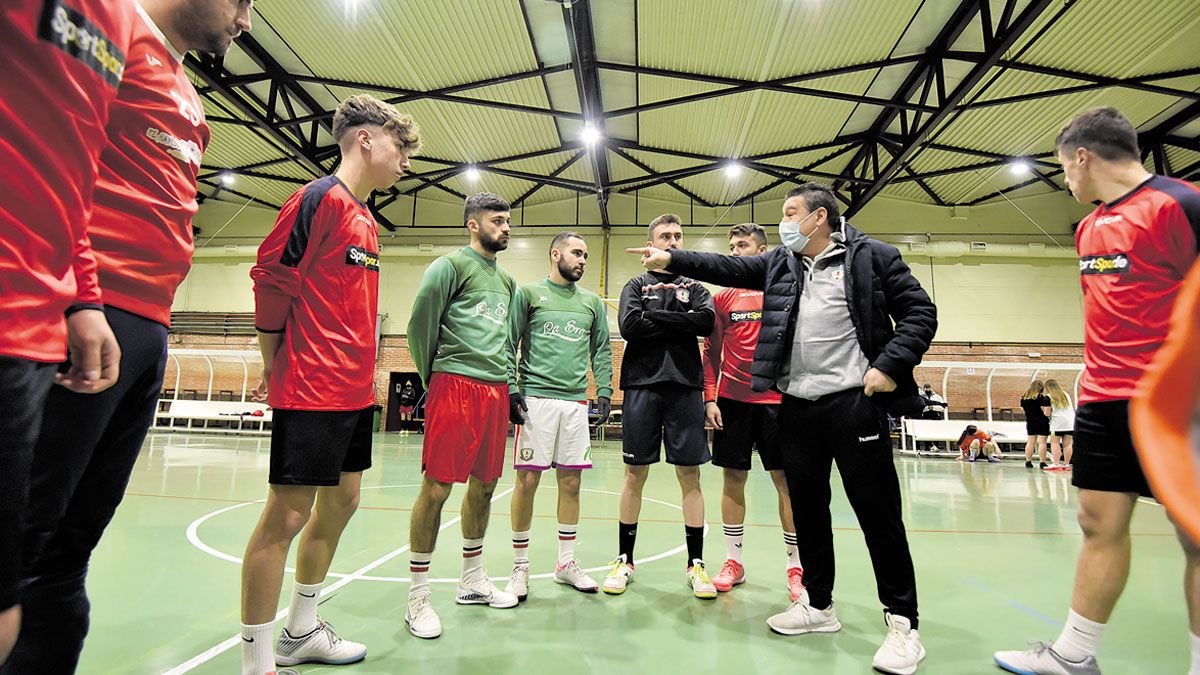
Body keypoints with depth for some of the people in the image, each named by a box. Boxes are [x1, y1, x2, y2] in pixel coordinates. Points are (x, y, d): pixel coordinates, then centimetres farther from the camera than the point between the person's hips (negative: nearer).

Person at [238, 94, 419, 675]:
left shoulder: (366, 219, 17)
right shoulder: (320, 198, -10)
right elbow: (270, 280, -11)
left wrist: (361, 372, 14)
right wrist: (274, 367, -2)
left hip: (354, 392, 9)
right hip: (312, 391, -9)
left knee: (341, 502, 15)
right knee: (287, 515, 0)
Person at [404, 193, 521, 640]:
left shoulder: (506, 280, 21)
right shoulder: (451, 265, -1)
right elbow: (419, 324, -5)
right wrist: (431, 377, 1)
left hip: (495, 392, 7)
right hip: (456, 385, -7)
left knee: (484, 485, 12)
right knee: (437, 487, -4)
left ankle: (473, 580, 28)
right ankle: (418, 595, 10)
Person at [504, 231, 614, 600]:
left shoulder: (592, 302, 16)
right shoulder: (529, 293, 5)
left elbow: (602, 351, 16)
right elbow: (509, 344, 2)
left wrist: (604, 391, 6)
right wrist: (511, 388, -7)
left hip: (576, 401, 4)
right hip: (536, 398, -3)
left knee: (571, 482, 7)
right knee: (527, 481, -2)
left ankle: (566, 562, 21)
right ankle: (520, 566, 14)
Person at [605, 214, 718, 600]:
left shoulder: (694, 288, 15)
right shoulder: (637, 286, 12)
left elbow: (706, 322, -7)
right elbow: (629, 326, -8)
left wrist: (655, 317, -8)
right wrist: (679, 323, -6)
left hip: (685, 386, 1)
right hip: (642, 385, -1)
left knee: (690, 474, 3)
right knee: (635, 473, 4)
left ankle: (695, 564, 15)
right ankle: (625, 560, 18)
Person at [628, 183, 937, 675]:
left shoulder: (872, 256, 0)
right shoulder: (780, 262, 14)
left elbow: (920, 312, -1)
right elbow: (728, 267, 7)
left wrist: (891, 366, -12)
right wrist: (672, 259, -2)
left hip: (854, 401, -5)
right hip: (797, 406, 6)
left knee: (879, 514, 1)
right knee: (808, 509, 14)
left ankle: (903, 622, 18)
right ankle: (819, 605, 30)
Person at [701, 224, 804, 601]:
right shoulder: (723, 298, 9)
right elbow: (711, 353, 9)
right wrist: (709, 398, 0)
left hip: (776, 399, -2)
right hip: (732, 399, 2)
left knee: (786, 479, 3)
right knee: (733, 478, 7)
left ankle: (795, 566, 16)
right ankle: (733, 562, 19)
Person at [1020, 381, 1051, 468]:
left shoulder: (1024, 397, 4)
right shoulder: (1042, 397, -12)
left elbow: (1022, 409, 11)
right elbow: (1046, 412, -16)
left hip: (1030, 422, 5)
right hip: (1042, 422, -5)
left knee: (1030, 442, 10)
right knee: (1042, 442, -1)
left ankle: (1028, 462, 11)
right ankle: (1042, 462, 0)